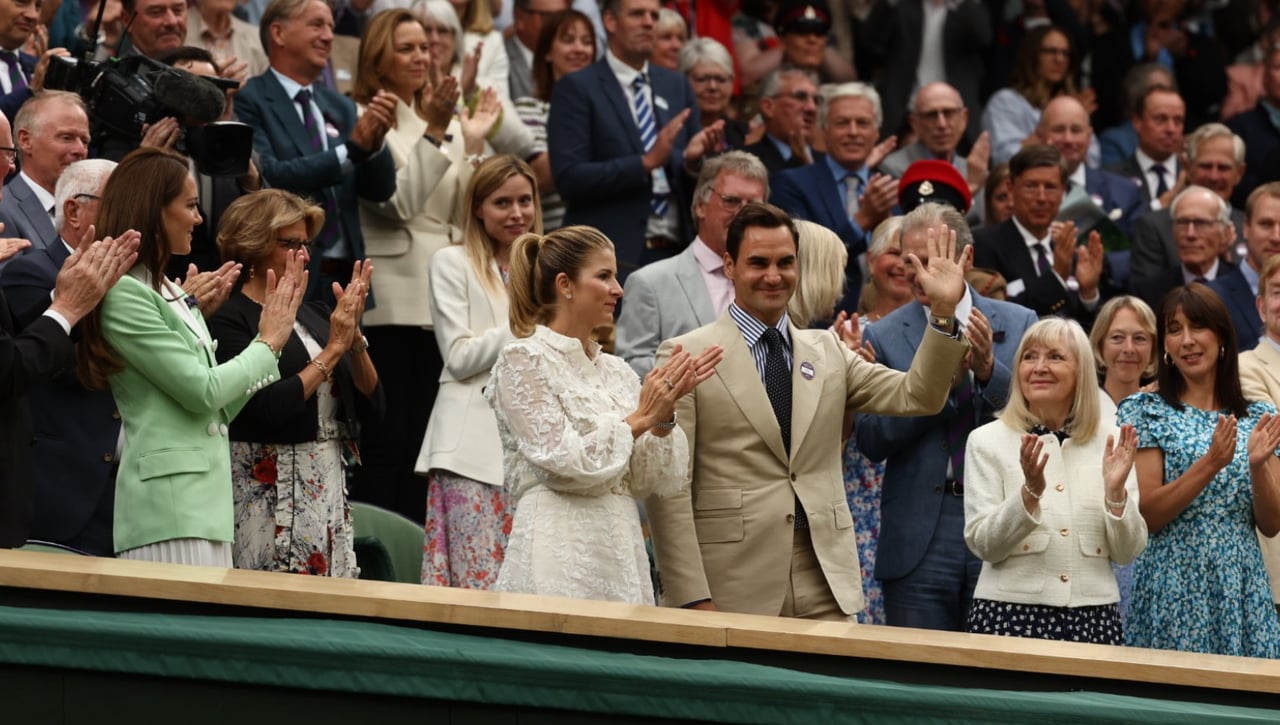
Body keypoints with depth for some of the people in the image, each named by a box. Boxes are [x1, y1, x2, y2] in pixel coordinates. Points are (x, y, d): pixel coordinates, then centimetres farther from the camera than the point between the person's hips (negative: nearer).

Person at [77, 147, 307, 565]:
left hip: (206, 496, 9)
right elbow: (202, 390, -12)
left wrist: (271, 335, 16)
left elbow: (221, 406, 19)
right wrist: (269, 343, 2)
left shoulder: (171, 293, 18)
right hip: (166, 497, -9)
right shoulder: (124, 295, -10)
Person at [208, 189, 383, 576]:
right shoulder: (230, 320, -6)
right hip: (269, 496, -7)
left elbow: (371, 405, 11)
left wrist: (354, 336, -4)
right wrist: (334, 349, -12)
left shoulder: (313, 316, 14)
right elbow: (269, 407, -19)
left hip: (330, 492, 7)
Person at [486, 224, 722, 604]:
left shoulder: (616, 371, 13)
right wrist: (638, 420, -8)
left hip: (621, 549, 6)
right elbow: (563, 463, -13)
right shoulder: (524, 361, -4)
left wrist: (664, 415, -5)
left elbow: (653, 479, 10)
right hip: (561, 555, -6)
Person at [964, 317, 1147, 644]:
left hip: (1093, 614, 1)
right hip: (1010, 611, -1)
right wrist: (1029, 493, -20)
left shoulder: (1110, 439, 5)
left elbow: (1127, 552, 4)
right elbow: (983, 544, -5)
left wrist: (1116, 491, -13)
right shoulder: (987, 441, 1)